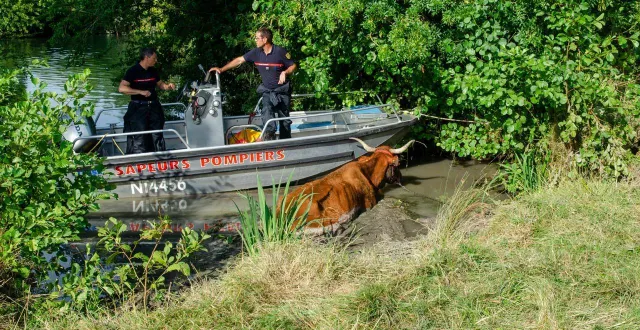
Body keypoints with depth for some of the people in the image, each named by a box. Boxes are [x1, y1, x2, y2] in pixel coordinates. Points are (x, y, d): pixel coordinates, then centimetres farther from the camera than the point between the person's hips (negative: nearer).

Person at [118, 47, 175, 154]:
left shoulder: (153, 71, 9)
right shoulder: (133, 71, -11)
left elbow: (160, 84, 24)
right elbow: (122, 88, -19)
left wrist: (168, 86, 1)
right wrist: (141, 92, -25)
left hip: (154, 106, 6)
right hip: (138, 108, -6)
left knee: (157, 136, 12)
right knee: (139, 137, -6)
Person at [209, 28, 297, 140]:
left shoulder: (280, 51, -17)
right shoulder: (256, 52, -5)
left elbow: (293, 66, -8)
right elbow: (239, 60, -2)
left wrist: (285, 72, -28)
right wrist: (221, 69, -4)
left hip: (282, 90, -2)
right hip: (267, 91, 3)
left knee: (284, 118, 6)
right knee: (267, 111, -25)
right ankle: (270, 134, -39)